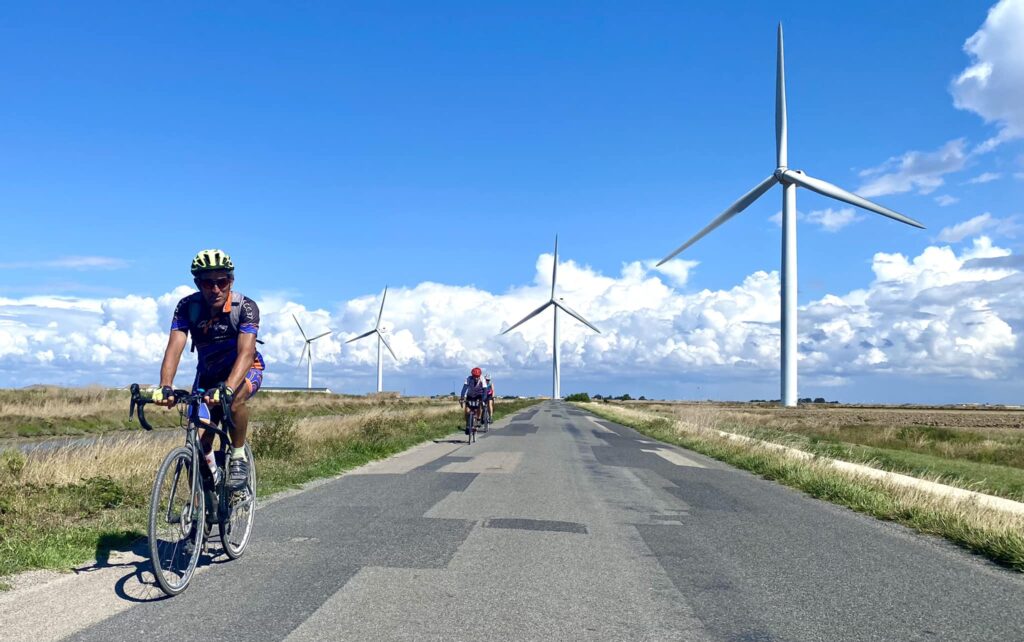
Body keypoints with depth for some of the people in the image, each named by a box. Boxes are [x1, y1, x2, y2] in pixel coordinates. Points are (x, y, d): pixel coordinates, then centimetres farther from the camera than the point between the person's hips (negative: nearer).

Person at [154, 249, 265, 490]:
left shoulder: (245, 306, -27)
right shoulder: (188, 307, -20)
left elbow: (245, 352, -39)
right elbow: (174, 347, -30)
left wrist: (227, 389, -55)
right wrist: (165, 387, -48)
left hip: (245, 369, -3)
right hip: (208, 372, 3)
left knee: (235, 399, -37)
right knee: (200, 440, -12)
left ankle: (239, 457, -15)